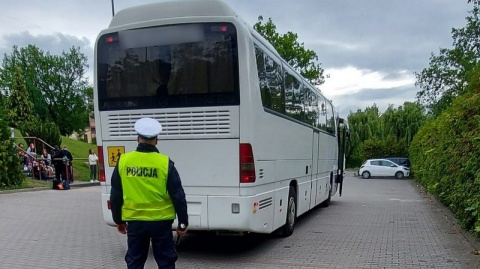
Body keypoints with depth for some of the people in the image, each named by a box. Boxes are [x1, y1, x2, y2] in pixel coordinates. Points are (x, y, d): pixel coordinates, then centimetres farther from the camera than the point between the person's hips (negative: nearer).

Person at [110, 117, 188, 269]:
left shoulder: (123, 161, -3)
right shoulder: (165, 163, -10)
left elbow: (115, 196, 5)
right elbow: (178, 196, -8)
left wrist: (118, 220, 17)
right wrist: (183, 223, 1)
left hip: (134, 222, 2)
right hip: (161, 222, -2)